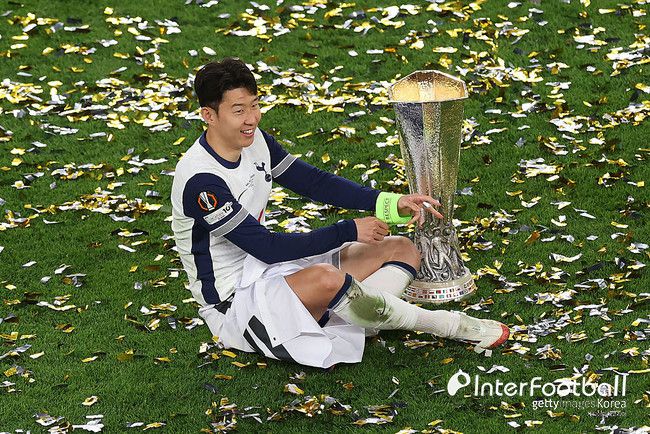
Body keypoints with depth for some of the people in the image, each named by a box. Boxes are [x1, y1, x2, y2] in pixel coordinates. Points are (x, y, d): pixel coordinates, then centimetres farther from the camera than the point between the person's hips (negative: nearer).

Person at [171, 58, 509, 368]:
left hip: (270, 273, 10)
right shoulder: (200, 180, -24)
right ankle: (449, 324, -21)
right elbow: (267, 248, -24)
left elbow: (314, 182, 6)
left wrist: (391, 203, -7)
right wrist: (349, 232, -20)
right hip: (233, 302, -10)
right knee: (325, 278, -40)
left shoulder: (255, 142, 2)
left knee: (402, 250, 5)